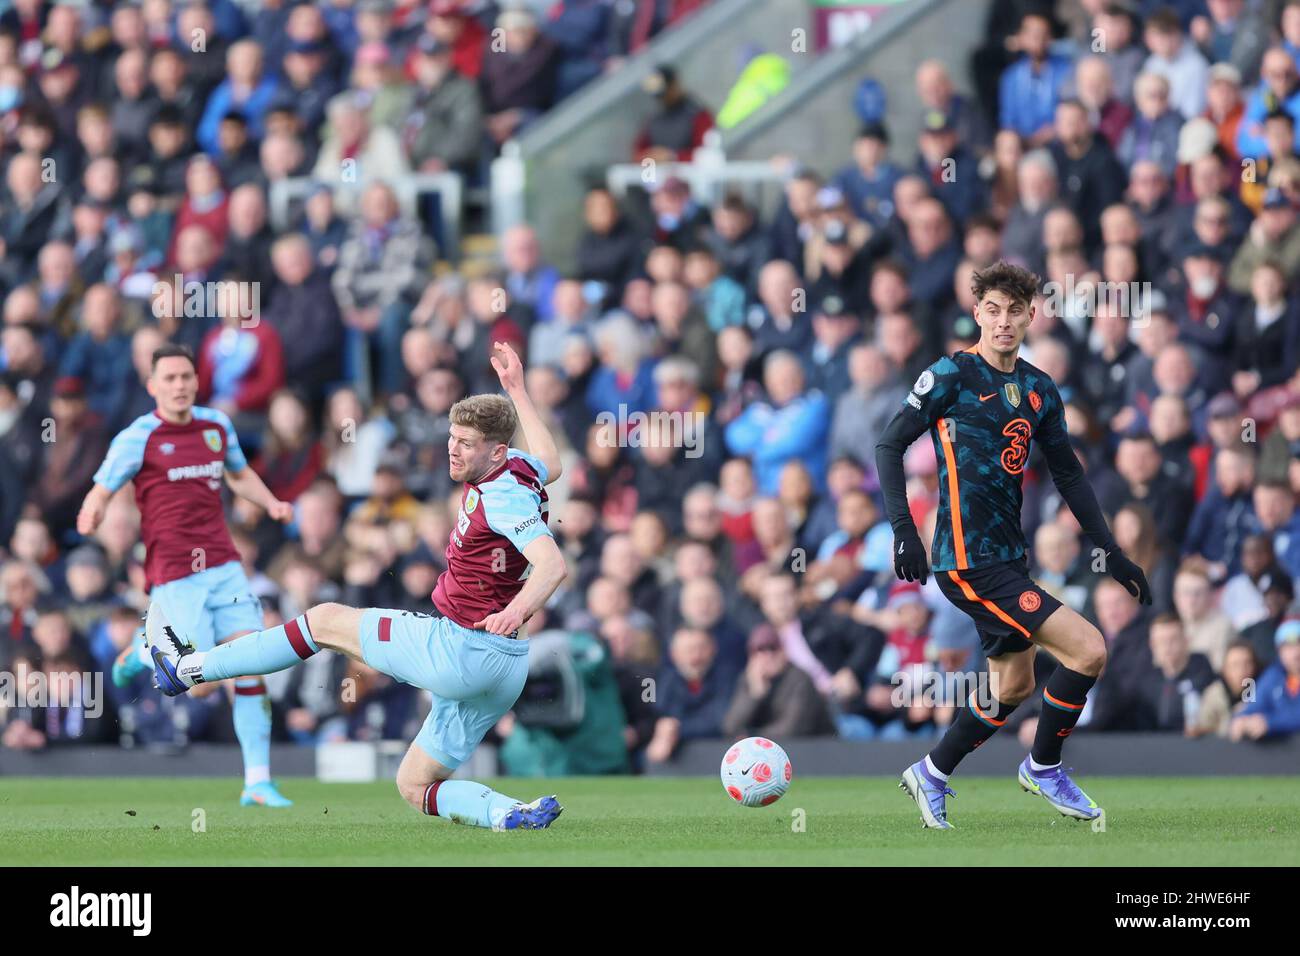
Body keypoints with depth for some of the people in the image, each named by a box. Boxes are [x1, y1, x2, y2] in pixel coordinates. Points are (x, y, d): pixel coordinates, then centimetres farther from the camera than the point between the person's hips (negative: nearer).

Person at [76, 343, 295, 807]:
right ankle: (144, 650, 23)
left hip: (223, 566, 5)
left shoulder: (217, 424, 11)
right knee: (203, 685, -9)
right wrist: (91, 515, -28)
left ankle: (258, 781, -2)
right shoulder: (138, 438, -5)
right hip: (175, 576, -5)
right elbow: (100, 492, -4)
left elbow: (240, 474, 29)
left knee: (250, 671, -7)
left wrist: (271, 503, 11)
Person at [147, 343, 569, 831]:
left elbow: (554, 564, -33)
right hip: (501, 670, 9)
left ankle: (189, 666, 15)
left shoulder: (500, 497, -19)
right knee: (414, 787, 14)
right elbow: (550, 464, 33)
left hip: (459, 650, -9)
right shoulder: (517, 470, 8)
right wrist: (517, 389, 37)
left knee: (326, 620, 6)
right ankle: (511, 814, -10)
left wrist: (516, 611, -50)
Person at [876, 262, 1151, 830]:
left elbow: (1068, 475, 17)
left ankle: (931, 775, 32)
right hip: (969, 559, -8)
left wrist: (1111, 552, 15)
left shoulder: (1039, 390, 10)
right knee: (1087, 650, -13)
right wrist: (903, 530, -17)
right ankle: (1044, 768, 6)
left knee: (1014, 685, 17)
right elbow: (890, 445, -8)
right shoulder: (952, 375, -9)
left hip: (1007, 556, 8)